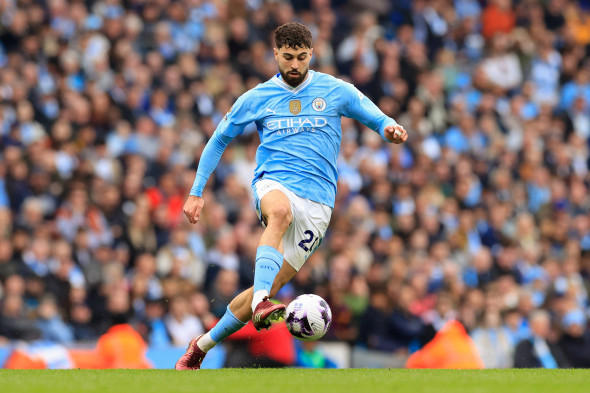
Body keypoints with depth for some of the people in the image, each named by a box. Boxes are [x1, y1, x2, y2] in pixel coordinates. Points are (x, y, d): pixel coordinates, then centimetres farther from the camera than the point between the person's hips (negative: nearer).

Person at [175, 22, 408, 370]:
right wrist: (197, 192, 14)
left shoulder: (335, 91, 7)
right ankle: (261, 304, -55)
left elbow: (377, 119, 6)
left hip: (317, 200, 1)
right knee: (280, 211, -41)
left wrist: (389, 128, -20)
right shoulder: (257, 98, 10)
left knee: (270, 287, -5)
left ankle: (203, 344, 13)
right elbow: (219, 140, 19)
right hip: (273, 184, -1)